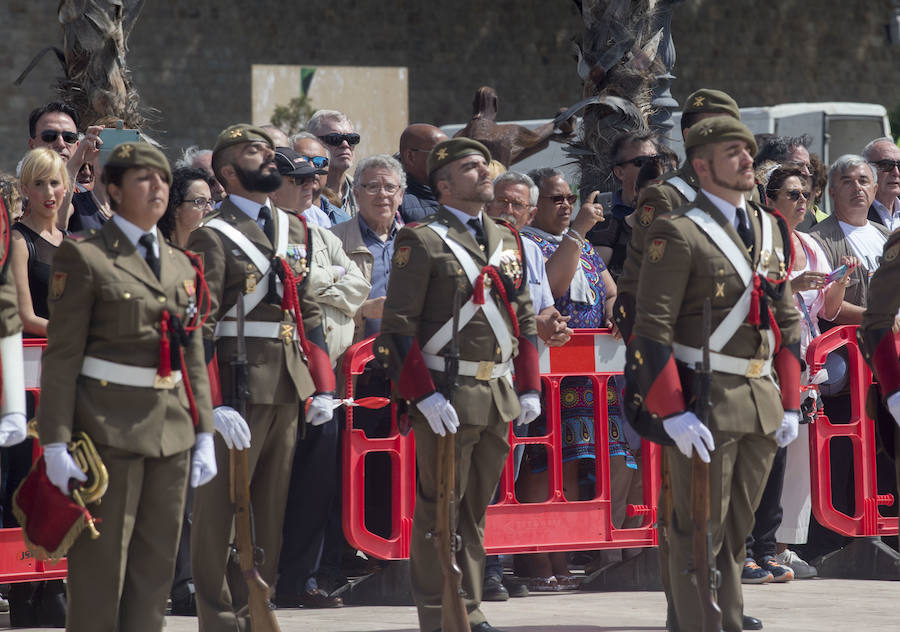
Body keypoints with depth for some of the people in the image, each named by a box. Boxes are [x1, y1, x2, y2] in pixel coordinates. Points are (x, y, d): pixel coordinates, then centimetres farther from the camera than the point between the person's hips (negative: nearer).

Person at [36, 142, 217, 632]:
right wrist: (56, 443, -14)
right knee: (100, 570, -4)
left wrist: (204, 434, 10)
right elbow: (61, 354, -8)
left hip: (172, 427, 6)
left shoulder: (180, 265, 14)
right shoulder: (84, 256, -4)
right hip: (109, 426, -6)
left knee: (156, 565, 8)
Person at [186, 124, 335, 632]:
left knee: (272, 505, 10)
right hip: (239, 384, -7)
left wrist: (323, 386, 10)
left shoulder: (294, 229, 15)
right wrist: (216, 403, -19)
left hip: (289, 387, 7)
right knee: (221, 505, -1)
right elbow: (199, 326, -12)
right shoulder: (214, 237, -7)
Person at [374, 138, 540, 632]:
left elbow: (524, 318, 20)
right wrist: (425, 396, -17)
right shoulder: (421, 241, -7)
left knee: (477, 509, 12)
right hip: (446, 396, -6)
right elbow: (398, 326, -11)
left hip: (499, 398, 6)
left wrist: (529, 387, 12)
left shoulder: (505, 240, 15)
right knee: (439, 510, -1)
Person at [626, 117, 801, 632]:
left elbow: (787, 319, 17)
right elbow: (652, 329, -13)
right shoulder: (678, 234, -9)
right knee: (700, 530, -2)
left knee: (739, 528, 14)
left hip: (762, 398, 7)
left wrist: (790, 404, 12)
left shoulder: (769, 228, 13)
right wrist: (673, 415, -18)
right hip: (705, 402, -7)